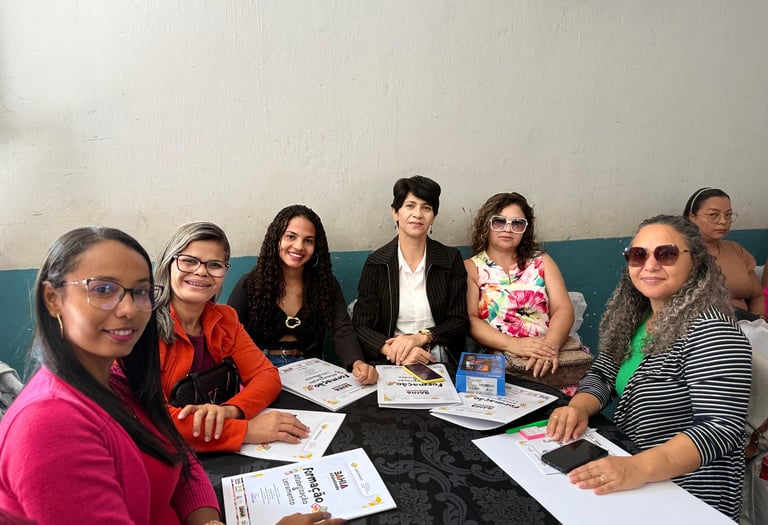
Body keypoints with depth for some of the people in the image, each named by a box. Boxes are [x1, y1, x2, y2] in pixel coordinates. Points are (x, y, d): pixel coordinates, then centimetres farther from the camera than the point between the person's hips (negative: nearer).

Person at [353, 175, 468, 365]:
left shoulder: (451, 259, 3)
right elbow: (361, 326, -3)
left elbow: (460, 321, 3)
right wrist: (392, 350, -22)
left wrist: (422, 337, -14)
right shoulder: (376, 262, 0)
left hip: (440, 362, 1)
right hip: (390, 364, 0)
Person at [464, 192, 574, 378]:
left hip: (547, 356, 3)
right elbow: (469, 320, -4)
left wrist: (551, 345, -16)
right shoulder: (471, 268, 8)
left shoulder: (541, 262, 16)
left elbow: (563, 309, 4)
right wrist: (512, 344, -19)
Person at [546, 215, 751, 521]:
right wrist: (578, 408, -14)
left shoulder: (709, 329, -19)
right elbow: (603, 375, 7)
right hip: (626, 464, 6)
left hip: (685, 496, -6)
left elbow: (722, 427, -25)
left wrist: (640, 468, -37)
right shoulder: (632, 315, 3)